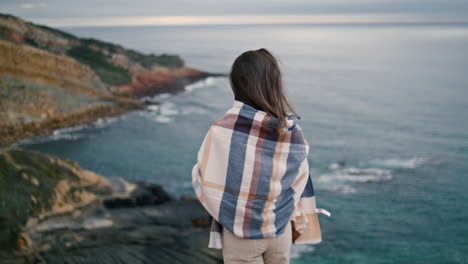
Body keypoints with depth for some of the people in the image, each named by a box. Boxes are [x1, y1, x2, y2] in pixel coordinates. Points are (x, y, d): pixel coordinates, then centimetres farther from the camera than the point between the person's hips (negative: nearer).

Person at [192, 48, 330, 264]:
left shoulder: (222, 130, -21)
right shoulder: (292, 130, -12)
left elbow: (203, 178, -10)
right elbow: (299, 182, -1)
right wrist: (299, 223, 13)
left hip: (241, 235, -3)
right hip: (281, 231, 3)